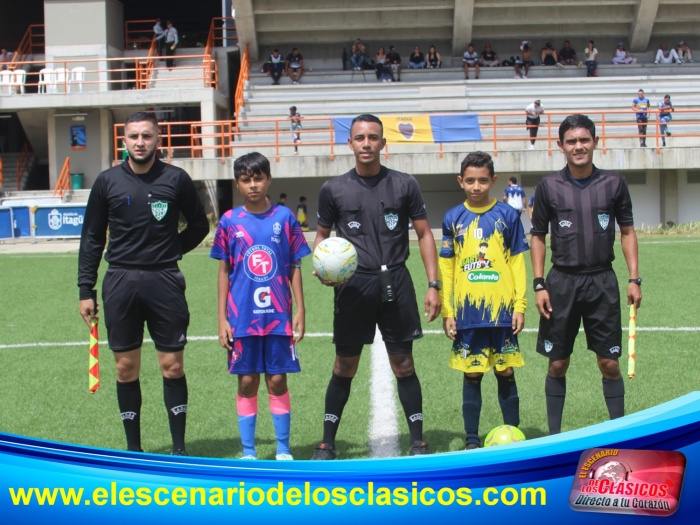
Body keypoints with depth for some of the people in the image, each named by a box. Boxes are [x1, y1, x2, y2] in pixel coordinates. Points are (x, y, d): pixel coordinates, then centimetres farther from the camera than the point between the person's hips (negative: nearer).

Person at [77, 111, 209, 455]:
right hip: (120, 282, 1)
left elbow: (199, 225, 14)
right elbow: (92, 238, 7)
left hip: (164, 281, -1)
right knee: (126, 368, 5)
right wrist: (86, 290, 4)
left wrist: (172, 250, 2)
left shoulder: (176, 179, 1)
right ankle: (133, 449, 17)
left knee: (172, 366, 0)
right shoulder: (107, 181, 4)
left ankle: (179, 447, 11)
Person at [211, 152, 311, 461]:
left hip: (279, 316, 0)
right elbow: (224, 271, 5)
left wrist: (300, 311, 0)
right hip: (242, 318, 0)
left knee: (277, 380, 4)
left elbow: (295, 268, 5)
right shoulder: (230, 221, 2)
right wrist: (222, 318, 1)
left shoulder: (284, 218, 1)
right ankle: (248, 452, 15)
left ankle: (283, 450, 15)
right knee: (247, 382, 5)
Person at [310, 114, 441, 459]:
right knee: (344, 368, 6)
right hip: (353, 285, 0)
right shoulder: (334, 189, 4)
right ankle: (327, 444, 17)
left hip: (395, 283, 0)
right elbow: (322, 235, 13)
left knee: (403, 365, 4)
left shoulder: (404, 185, 3)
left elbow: (424, 234, 6)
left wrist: (433, 285, -1)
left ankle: (418, 442, 14)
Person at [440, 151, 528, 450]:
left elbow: (517, 263, 3)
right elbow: (446, 267, 6)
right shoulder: (453, 219, 4)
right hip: (466, 311, 1)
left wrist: (519, 306, -2)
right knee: (472, 375, 6)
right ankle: (472, 441, 16)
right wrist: (447, 311, 2)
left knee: (505, 372, 6)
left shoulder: (507, 216, 2)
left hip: (501, 309, -1)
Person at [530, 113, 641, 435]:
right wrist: (539, 284, -2)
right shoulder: (549, 186, 0)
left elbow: (627, 231, 8)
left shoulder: (613, 183, 2)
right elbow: (538, 236, 5)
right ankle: (554, 434, 16)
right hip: (562, 282, 0)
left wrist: (634, 279, 1)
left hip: (602, 282, 0)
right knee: (557, 364, 5)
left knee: (609, 363, 2)